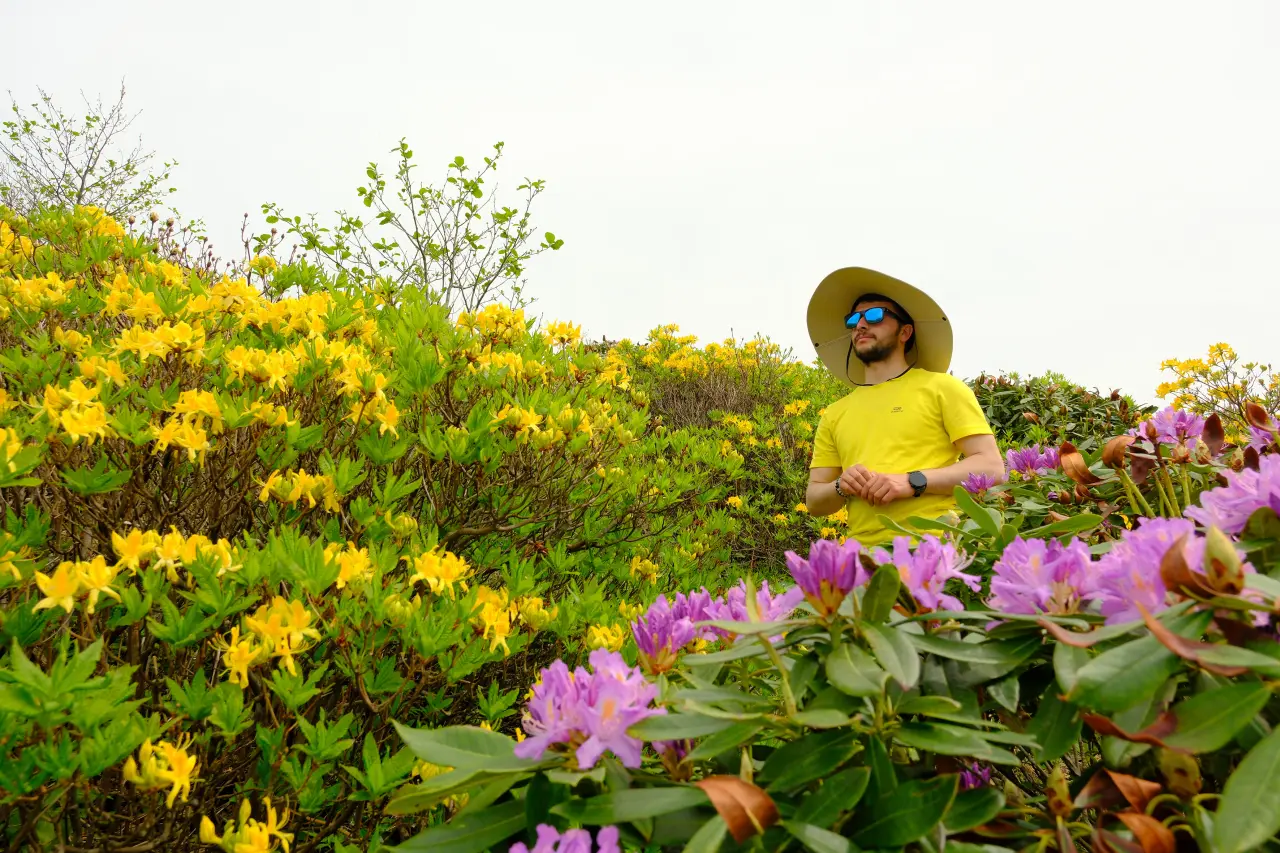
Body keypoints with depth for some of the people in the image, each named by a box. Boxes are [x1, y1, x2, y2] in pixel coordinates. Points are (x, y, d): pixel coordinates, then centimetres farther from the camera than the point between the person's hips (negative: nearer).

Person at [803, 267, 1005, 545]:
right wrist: (841, 488, -5)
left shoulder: (942, 387, 6)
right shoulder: (834, 414, 15)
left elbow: (991, 467, 0)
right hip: (866, 553, 4)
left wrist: (914, 482, -12)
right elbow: (814, 499, 16)